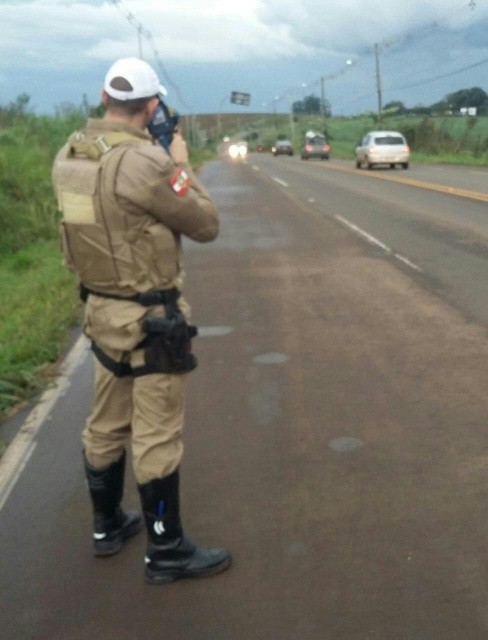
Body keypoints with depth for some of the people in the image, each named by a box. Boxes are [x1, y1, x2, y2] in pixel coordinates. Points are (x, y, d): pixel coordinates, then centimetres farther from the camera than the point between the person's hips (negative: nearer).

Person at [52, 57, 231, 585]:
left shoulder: (69, 157, 1)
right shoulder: (145, 163, -23)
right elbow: (206, 226, -12)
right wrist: (181, 165, 0)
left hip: (100, 309, 8)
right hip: (150, 319, -8)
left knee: (106, 426, 19)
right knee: (156, 438, 2)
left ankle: (107, 525, 36)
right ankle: (167, 552, 15)